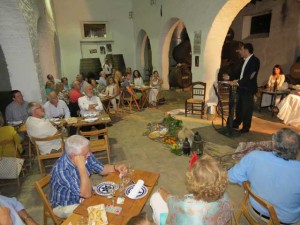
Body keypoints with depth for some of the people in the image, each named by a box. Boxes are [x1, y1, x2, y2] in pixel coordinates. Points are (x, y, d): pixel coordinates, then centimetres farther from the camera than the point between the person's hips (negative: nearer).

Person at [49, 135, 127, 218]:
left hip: (82, 195, 6)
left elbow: (101, 169, 1)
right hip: (65, 205, -6)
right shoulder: (62, 169, -36)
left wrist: (115, 167, -19)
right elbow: (86, 194, -34)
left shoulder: (86, 155, -16)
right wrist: (81, 166, -42)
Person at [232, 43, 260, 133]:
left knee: (247, 109, 2)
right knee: (239, 107, 16)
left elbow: (250, 76, -20)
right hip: (241, 88, 8)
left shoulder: (255, 60, -12)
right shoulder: (245, 60, 12)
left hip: (248, 89, -8)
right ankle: (236, 123, 29)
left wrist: (238, 82, -20)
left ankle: (246, 128, 14)